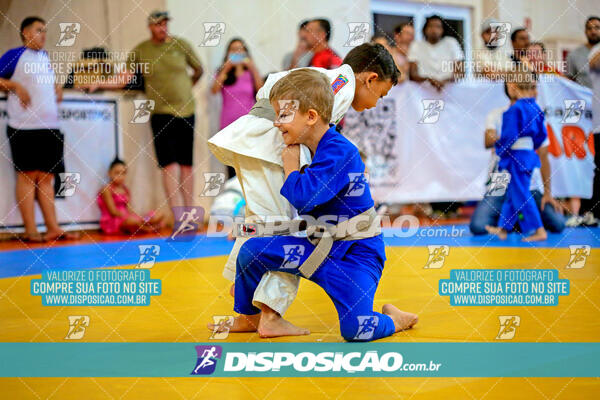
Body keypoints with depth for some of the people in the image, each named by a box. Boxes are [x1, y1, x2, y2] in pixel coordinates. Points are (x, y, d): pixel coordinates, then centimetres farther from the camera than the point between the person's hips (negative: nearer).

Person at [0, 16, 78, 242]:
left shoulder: (45, 57, 19)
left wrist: (57, 89, 14)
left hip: (50, 126, 7)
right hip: (25, 127, -7)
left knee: (46, 178, 7)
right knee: (28, 176, -5)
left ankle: (53, 228, 8)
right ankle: (30, 230, -3)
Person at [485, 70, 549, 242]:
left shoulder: (515, 110, -19)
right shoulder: (535, 108, 7)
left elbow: (509, 136, -20)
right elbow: (542, 134, 13)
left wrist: (499, 148, -3)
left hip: (516, 157, -9)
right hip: (529, 154, 9)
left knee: (521, 196, -4)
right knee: (512, 194, 18)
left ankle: (538, 231, -4)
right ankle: (503, 228, 28)